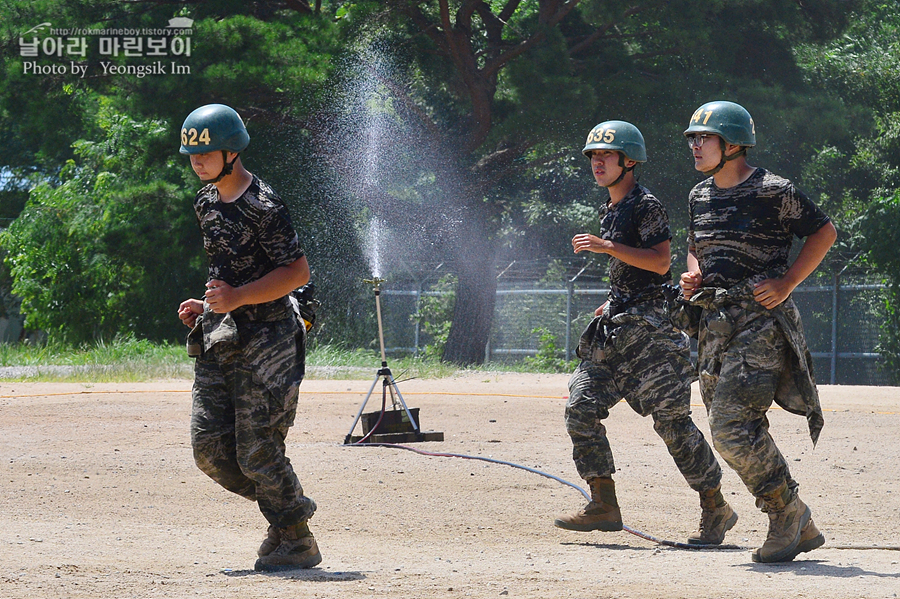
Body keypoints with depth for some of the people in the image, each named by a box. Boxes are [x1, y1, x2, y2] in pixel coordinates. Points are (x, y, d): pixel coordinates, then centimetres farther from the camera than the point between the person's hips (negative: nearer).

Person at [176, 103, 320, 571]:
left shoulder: (263, 207, -13)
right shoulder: (206, 202, 14)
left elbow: (298, 272, -16)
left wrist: (238, 298, -23)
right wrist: (208, 305, 12)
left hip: (263, 343, -8)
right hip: (218, 340, 8)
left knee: (257, 453, -8)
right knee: (209, 447, 1)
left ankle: (297, 542, 8)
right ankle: (287, 507, 19)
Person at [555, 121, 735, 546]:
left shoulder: (646, 205, -9)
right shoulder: (609, 211, 18)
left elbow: (660, 261, -20)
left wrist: (607, 247, -22)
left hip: (651, 326, -9)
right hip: (617, 324, 9)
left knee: (671, 418, -11)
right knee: (581, 407, -1)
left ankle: (716, 508, -2)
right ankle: (604, 506, 1)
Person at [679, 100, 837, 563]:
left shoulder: (773, 192, -7)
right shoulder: (700, 196, 15)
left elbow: (825, 232, 0)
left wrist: (785, 285, -8)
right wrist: (692, 277, 8)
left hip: (760, 320, -8)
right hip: (713, 325, 8)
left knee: (733, 429, -19)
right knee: (730, 435, 6)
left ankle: (787, 511, -2)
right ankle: (801, 529, 14)